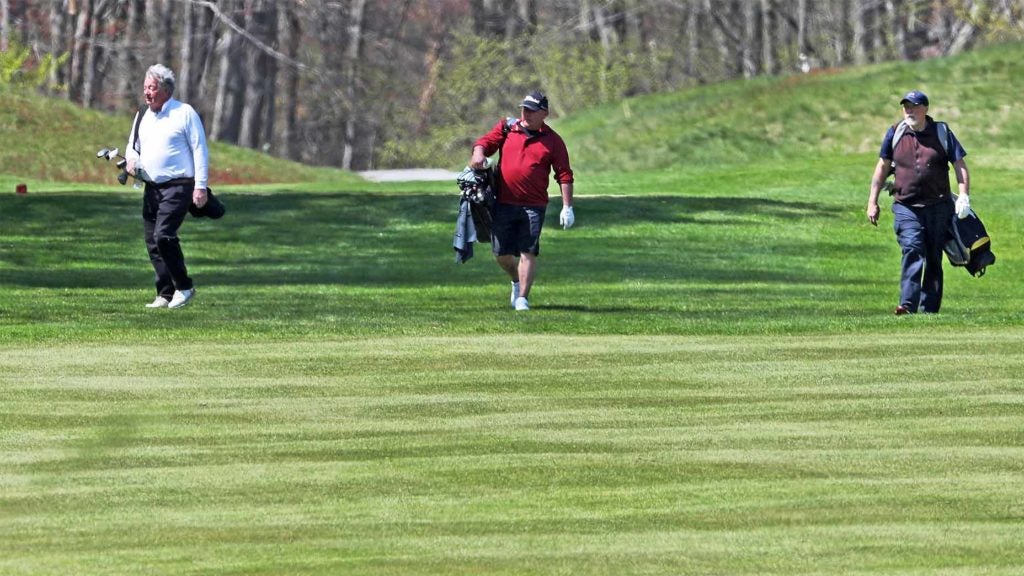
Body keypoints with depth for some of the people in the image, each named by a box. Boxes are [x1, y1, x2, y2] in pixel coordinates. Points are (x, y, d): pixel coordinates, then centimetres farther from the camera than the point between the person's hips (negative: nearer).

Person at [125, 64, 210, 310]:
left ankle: (184, 287, -6)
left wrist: (200, 186, -13)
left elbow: (200, 150, -6)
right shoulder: (143, 115, 14)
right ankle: (165, 294, 13)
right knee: (152, 242, 5)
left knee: (163, 235, -20)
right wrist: (131, 159, -1)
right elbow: (133, 145, 25)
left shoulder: (184, 113, -6)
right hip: (151, 187, 7)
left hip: (178, 186, -7)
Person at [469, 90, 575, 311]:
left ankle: (522, 297, 2)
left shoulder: (552, 141, 3)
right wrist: (479, 153, -23)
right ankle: (517, 281, 35)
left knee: (528, 252, -7)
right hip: (504, 204, 2)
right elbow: (485, 142, 3)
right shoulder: (506, 129, 8)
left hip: (533, 207, -2)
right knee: (501, 253, 7)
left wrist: (567, 207, -4)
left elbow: (564, 175, 2)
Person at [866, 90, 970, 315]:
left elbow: (960, 165, 2)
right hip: (905, 207, -1)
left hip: (938, 206, 1)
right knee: (912, 250, -20)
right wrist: (872, 201, 13)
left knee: (933, 259, 5)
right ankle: (908, 304, -29)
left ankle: (929, 309, 11)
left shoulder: (942, 133, 3)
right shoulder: (895, 134, 7)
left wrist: (963, 196, -12)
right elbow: (883, 167, 15)